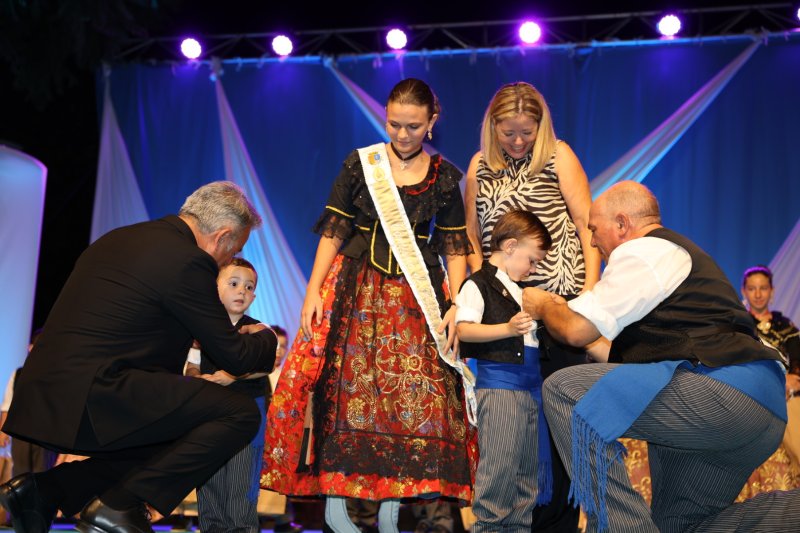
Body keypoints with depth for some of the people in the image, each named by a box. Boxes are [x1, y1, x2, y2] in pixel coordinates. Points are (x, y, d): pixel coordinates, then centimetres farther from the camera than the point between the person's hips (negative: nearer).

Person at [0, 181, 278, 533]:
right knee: (242, 413, -9)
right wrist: (265, 338, 21)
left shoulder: (118, 239, 19)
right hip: (91, 397, -10)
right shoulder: (190, 261, -8)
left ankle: (45, 490, 13)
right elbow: (233, 358, -2)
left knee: (175, 441, 26)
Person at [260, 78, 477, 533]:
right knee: (345, 392, -5)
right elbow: (333, 231, 2)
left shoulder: (444, 177, 6)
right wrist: (313, 292, -6)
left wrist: (455, 305, -6)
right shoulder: (360, 164, 3)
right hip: (356, 290, -1)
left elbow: (455, 245, 5)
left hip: (416, 299, 1)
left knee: (413, 397, -4)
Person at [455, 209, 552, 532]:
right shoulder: (478, 285, -5)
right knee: (500, 463, -8)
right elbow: (464, 330, -17)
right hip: (499, 382, -9)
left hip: (530, 383, 9)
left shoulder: (521, 289, 20)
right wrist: (507, 329, -26)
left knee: (528, 465, 11)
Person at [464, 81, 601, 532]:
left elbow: (586, 223, -3)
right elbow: (471, 236, 15)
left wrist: (591, 287, -11)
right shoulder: (480, 165, 12)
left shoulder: (557, 155, 1)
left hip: (559, 296, -4)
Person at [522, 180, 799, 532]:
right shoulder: (674, 251, 29)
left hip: (720, 393, -11)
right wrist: (559, 307, 36)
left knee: (564, 390, -13)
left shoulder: (642, 250, -3)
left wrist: (544, 305, 15)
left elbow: (577, 330, -6)